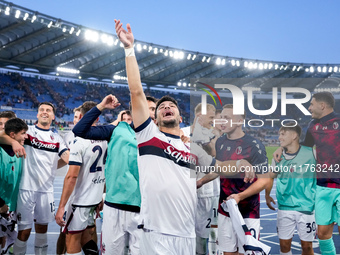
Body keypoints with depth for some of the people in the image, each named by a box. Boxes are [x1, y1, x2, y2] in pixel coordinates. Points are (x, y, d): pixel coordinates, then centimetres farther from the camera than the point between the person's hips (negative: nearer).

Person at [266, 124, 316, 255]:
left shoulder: (311, 153, -6)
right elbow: (271, 176, 18)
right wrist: (267, 195, 13)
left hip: (307, 208, -2)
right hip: (284, 207, 3)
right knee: (284, 244, 6)